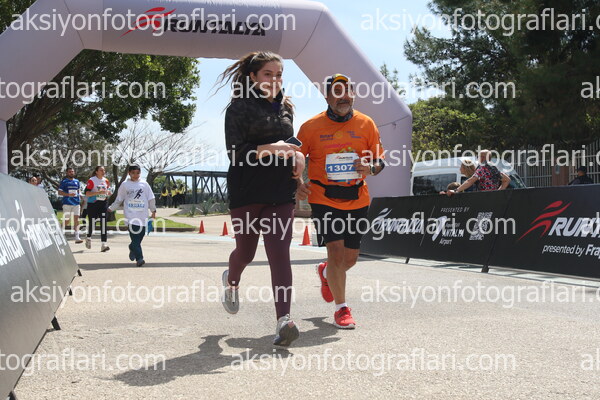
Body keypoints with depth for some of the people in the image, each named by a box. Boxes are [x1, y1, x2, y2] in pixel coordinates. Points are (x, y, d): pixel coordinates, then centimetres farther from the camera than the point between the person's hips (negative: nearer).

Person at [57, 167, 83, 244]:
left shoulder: (77, 181, 16)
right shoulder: (64, 181, 2)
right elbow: (59, 192, -3)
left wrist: (79, 195, 6)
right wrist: (69, 194, -16)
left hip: (76, 203, 4)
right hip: (67, 203, -4)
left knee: (76, 219, -3)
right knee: (67, 220, -3)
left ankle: (77, 237, -6)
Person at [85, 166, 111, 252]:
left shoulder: (106, 181, 10)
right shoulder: (92, 180, -8)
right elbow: (87, 193, -14)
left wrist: (107, 193, 4)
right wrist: (98, 192, -24)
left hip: (103, 204, 4)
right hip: (93, 204, -4)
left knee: (103, 223, -7)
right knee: (92, 222, 6)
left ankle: (104, 244, -11)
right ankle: (88, 238, 36)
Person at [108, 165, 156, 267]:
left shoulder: (144, 184, 10)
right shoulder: (125, 185, 7)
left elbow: (151, 198, 15)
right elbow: (119, 200, 16)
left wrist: (153, 211, 14)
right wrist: (111, 208, 16)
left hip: (143, 215, 2)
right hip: (131, 215, -2)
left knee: (140, 236, 3)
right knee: (135, 237, -13)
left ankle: (132, 248, 32)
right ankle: (139, 258, -14)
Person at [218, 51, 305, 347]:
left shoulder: (285, 108, 15)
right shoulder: (240, 106, -1)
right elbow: (235, 152, -10)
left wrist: (298, 155, 4)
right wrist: (269, 149, -23)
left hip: (281, 192, 3)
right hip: (247, 191, -3)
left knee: (279, 253, -9)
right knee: (246, 251, 10)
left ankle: (283, 320, -14)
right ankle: (231, 281, 45)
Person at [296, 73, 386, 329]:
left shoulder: (366, 124, 2)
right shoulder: (311, 127, -4)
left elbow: (380, 160, 8)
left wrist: (371, 168, -15)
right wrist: (298, 184, -16)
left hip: (357, 199, 3)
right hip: (324, 198, -3)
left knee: (350, 258, 11)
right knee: (336, 250, -13)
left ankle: (325, 273, 47)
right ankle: (341, 309, 5)